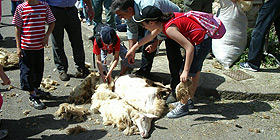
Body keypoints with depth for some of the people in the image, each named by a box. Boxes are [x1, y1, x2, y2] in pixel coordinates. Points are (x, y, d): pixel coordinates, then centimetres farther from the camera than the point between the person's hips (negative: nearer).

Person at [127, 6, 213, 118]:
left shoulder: (169, 28, -27)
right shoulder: (164, 20, 2)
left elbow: (190, 48, -29)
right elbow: (151, 35, 19)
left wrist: (185, 71, -26)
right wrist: (134, 48, 26)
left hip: (199, 44, -10)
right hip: (204, 41, 10)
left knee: (185, 76, -2)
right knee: (195, 73, 20)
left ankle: (183, 106, 13)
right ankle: (188, 100, 37)